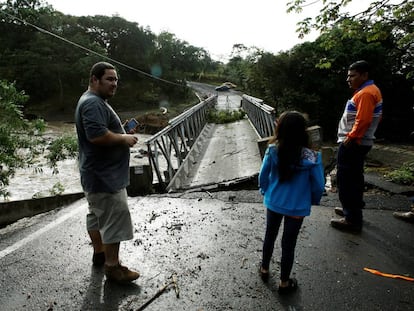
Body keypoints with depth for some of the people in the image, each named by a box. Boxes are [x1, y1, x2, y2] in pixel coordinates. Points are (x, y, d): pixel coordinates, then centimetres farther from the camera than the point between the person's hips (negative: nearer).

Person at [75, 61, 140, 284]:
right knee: (115, 219, -5)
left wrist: (121, 133, 10)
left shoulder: (95, 101, 16)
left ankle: (99, 253, 36)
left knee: (97, 215, 20)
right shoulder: (93, 103, -19)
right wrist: (123, 138, -18)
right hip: (104, 176, -11)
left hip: (98, 173, 11)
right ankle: (112, 267, 6)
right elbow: (97, 135, -32)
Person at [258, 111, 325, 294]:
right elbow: (318, 184, -11)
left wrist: (265, 191, 14)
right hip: (297, 207, -2)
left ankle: (264, 269, 43)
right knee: (288, 244, 13)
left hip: (273, 203, 2)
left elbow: (263, 175, -6)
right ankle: (284, 283, 30)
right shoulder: (311, 157, -21)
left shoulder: (272, 150, -17)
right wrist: (314, 200, 10)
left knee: (270, 236, 23)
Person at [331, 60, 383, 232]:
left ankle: (352, 220, -2)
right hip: (359, 142, 11)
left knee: (346, 180, -8)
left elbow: (363, 120, -26)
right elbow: (372, 118, 22)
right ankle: (354, 210, 30)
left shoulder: (365, 93, -17)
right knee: (354, 178, 18)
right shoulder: (370, 90, 17)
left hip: (353, 143, -11)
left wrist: (350, 138, -19)